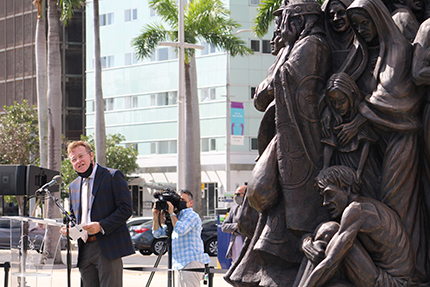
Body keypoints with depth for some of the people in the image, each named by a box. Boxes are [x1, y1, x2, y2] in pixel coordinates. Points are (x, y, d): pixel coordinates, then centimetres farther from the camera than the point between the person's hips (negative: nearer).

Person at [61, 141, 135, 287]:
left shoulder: (113, 176, 0)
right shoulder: (74, 186, 20)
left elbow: (126, 209, -7)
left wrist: (101, 226, -18)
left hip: (108, 249, -6)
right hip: (85, 250, 6)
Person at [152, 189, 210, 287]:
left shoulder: (192, 216, -4)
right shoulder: (176, 218, 22)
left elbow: (181, 230, -22)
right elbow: (157, 233, 22)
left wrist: (172, 213, -13)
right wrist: (156, 216, 8)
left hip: (192, 262, -9)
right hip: (181, 264, 9)